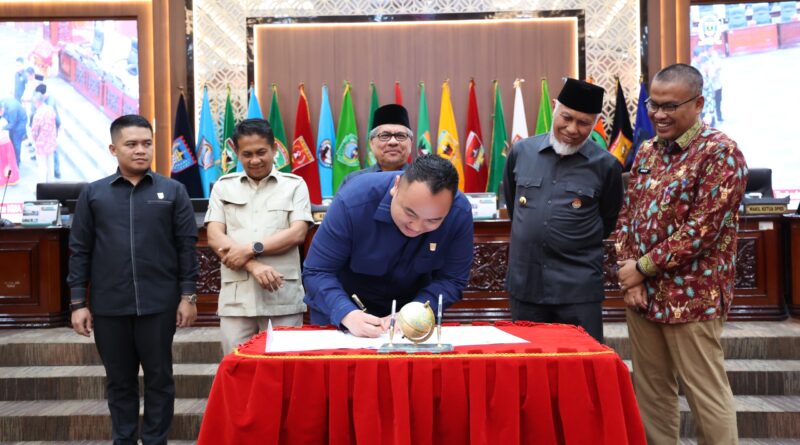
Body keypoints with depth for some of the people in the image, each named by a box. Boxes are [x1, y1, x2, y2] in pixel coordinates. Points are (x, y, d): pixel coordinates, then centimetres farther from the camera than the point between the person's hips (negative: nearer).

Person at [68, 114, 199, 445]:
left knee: (159, 378, 8)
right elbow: (80, 251, 5)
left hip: (159, 303, -1)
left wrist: (188, 296, -3)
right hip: (108, 306, 1)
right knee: (119, 380, 12)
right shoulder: (93, 194, 5)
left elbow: (186, 246, 2)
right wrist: (78, 303, 1)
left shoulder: (173, 191, 2)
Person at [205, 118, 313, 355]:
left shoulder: (294, 184, 8)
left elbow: (298, 234, -2)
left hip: (283, 298, -1)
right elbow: (214, 237, 3)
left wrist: (251, 249, -11)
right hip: (235, 298, 2)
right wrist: (253, 265, -12)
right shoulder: (223, 186, 12)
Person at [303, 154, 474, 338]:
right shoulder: (354, 201, -31)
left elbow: (452, 279, -16)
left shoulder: (460, 214, -24)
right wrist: (347, 314, -42)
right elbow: (317, 272, -26)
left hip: (413, 305, 2)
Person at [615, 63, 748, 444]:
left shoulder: (720, 153, -12)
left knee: (705, 394, 3)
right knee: (650, 388, 15)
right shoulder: (646, 152, 10)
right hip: (642, 293, 7)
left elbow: (703, 229, -19)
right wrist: (628, 270, -4)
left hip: (691, 297, -6)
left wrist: (643, 267, -14)